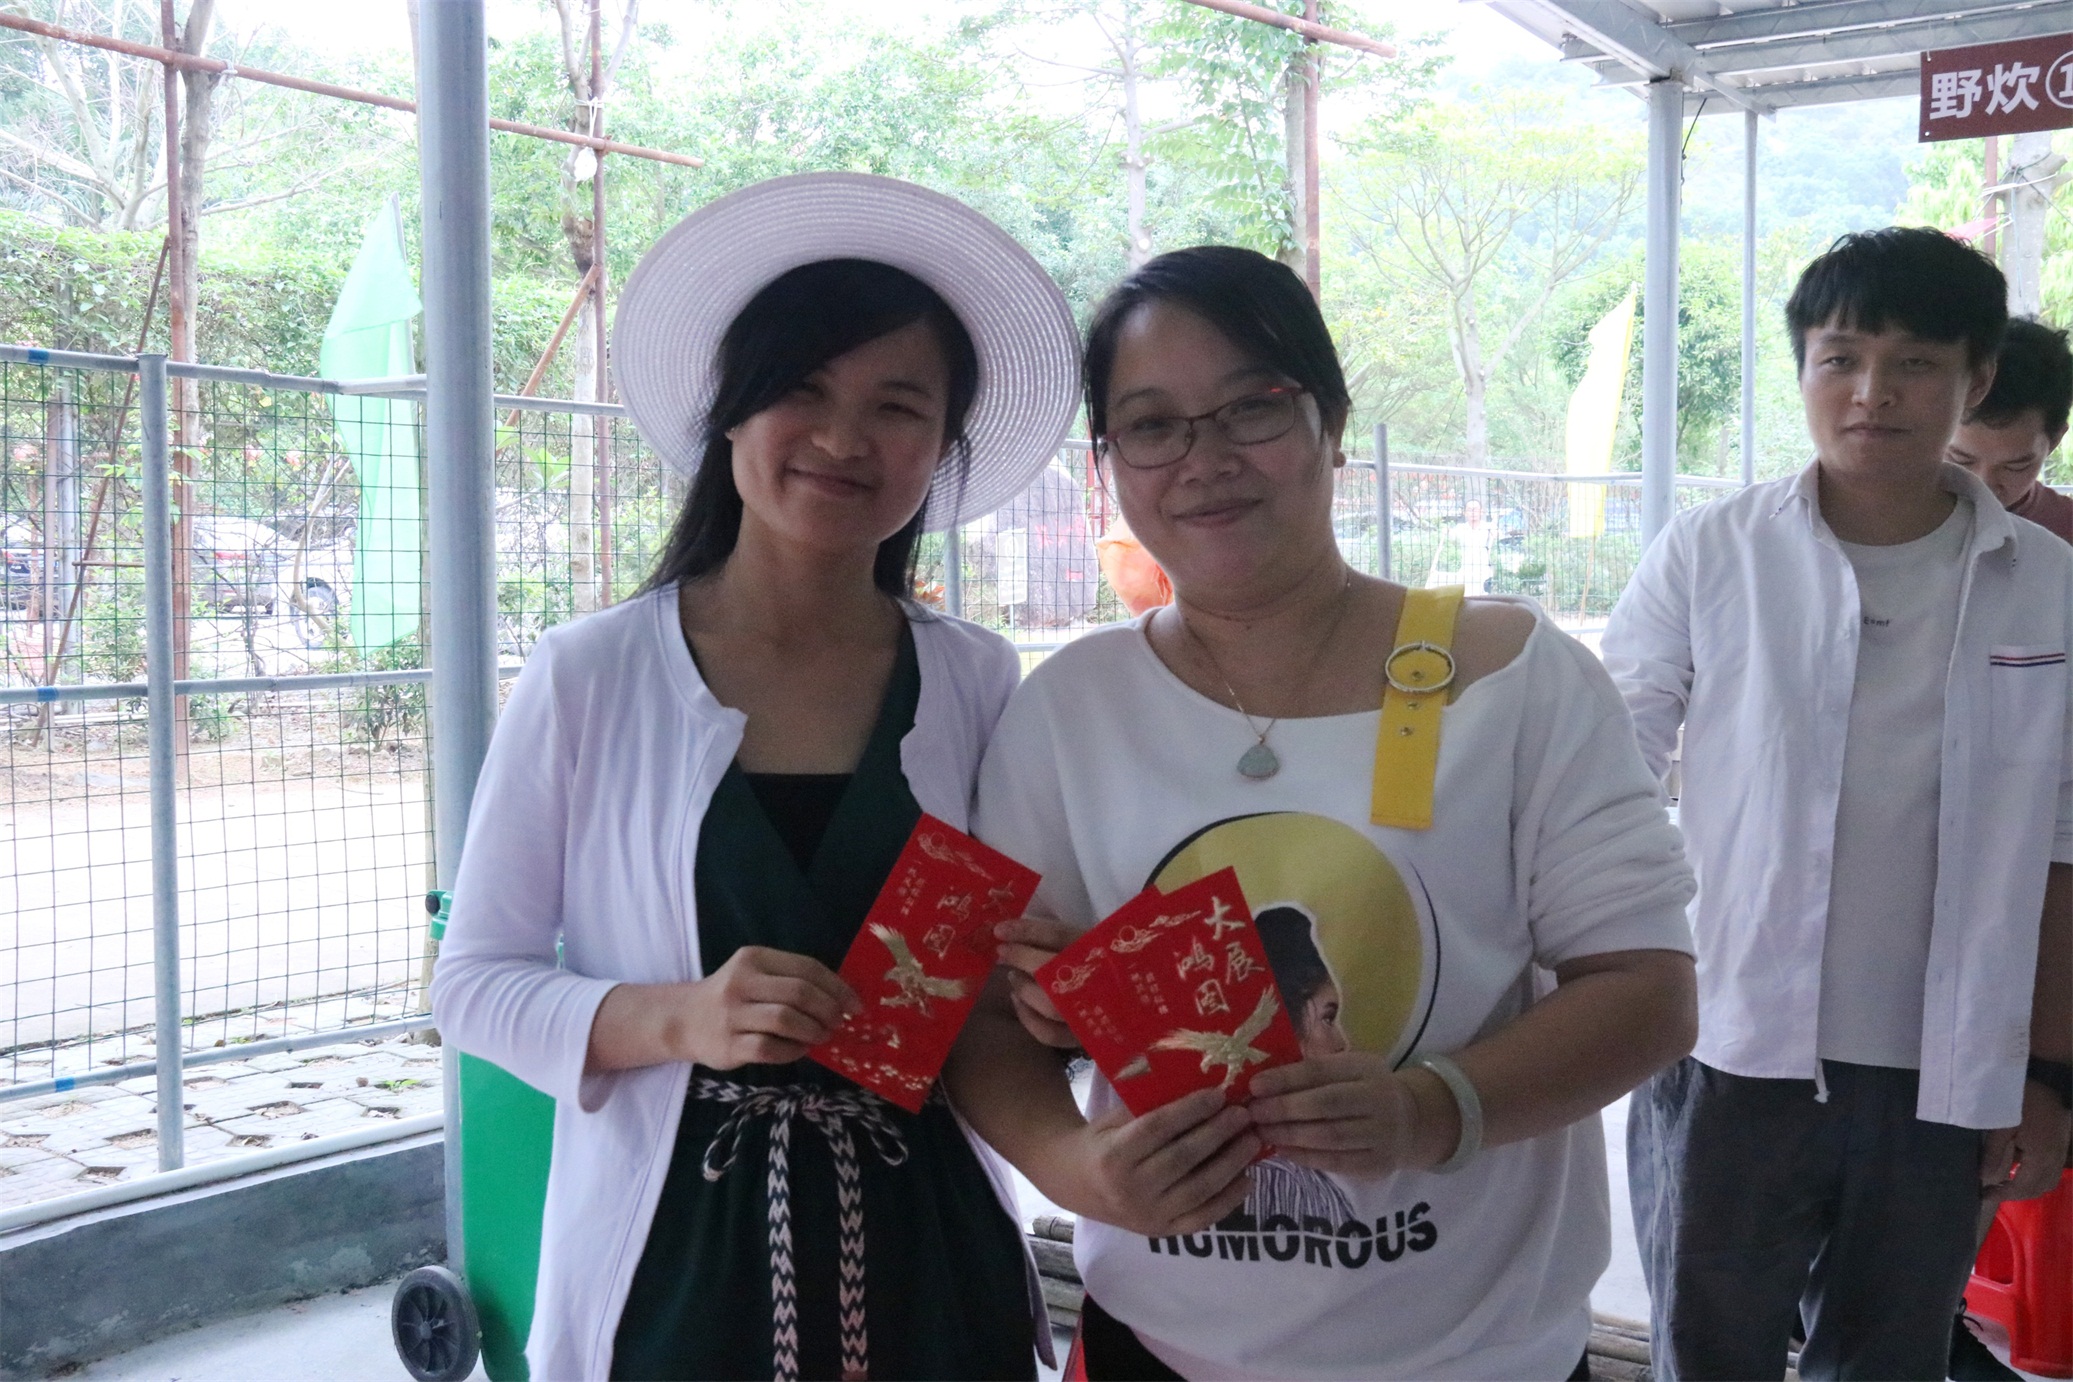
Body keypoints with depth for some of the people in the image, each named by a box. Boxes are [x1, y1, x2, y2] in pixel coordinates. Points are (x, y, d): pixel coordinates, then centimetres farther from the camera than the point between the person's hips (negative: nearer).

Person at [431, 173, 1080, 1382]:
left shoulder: (979, 682, -1)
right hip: (671, 1260, -2)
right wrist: (675, 1018, -19)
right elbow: (475, 981, -3)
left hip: (929, 1253, 2)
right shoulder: (589, 676, -7)